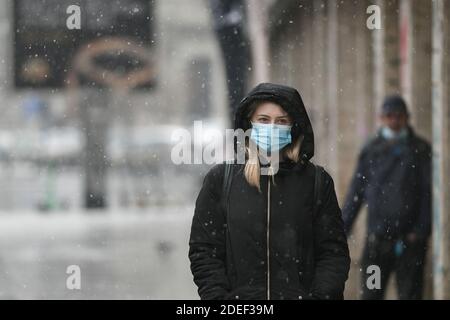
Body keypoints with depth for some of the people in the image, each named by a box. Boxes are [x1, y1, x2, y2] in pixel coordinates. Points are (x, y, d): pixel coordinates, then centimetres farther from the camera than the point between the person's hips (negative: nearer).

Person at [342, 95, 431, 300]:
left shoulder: (420, 150, 4)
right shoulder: (371, 150, 10)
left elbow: (428, 193, -1)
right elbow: (356, 191, 11)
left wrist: (421, 230, -11)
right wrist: (342, 228, 6)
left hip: (409, 238, -2)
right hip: (378, 236, 2)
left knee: (409, 293, -1)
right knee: (370, 293, 0)